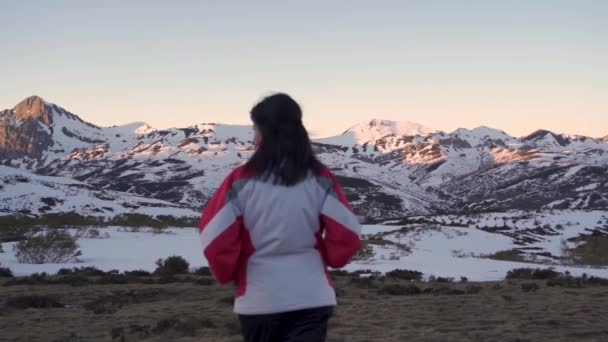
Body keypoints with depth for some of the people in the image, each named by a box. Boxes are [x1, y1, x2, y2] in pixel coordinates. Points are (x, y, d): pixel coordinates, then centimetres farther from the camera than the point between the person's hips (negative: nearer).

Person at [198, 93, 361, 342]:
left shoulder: (241, 181, -8)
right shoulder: (320, 179, -4)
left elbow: (215, 237, -8)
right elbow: (347, 233, -4)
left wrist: (228, 275, 12)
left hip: (258, 299, 0)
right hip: (311, 297, 0)